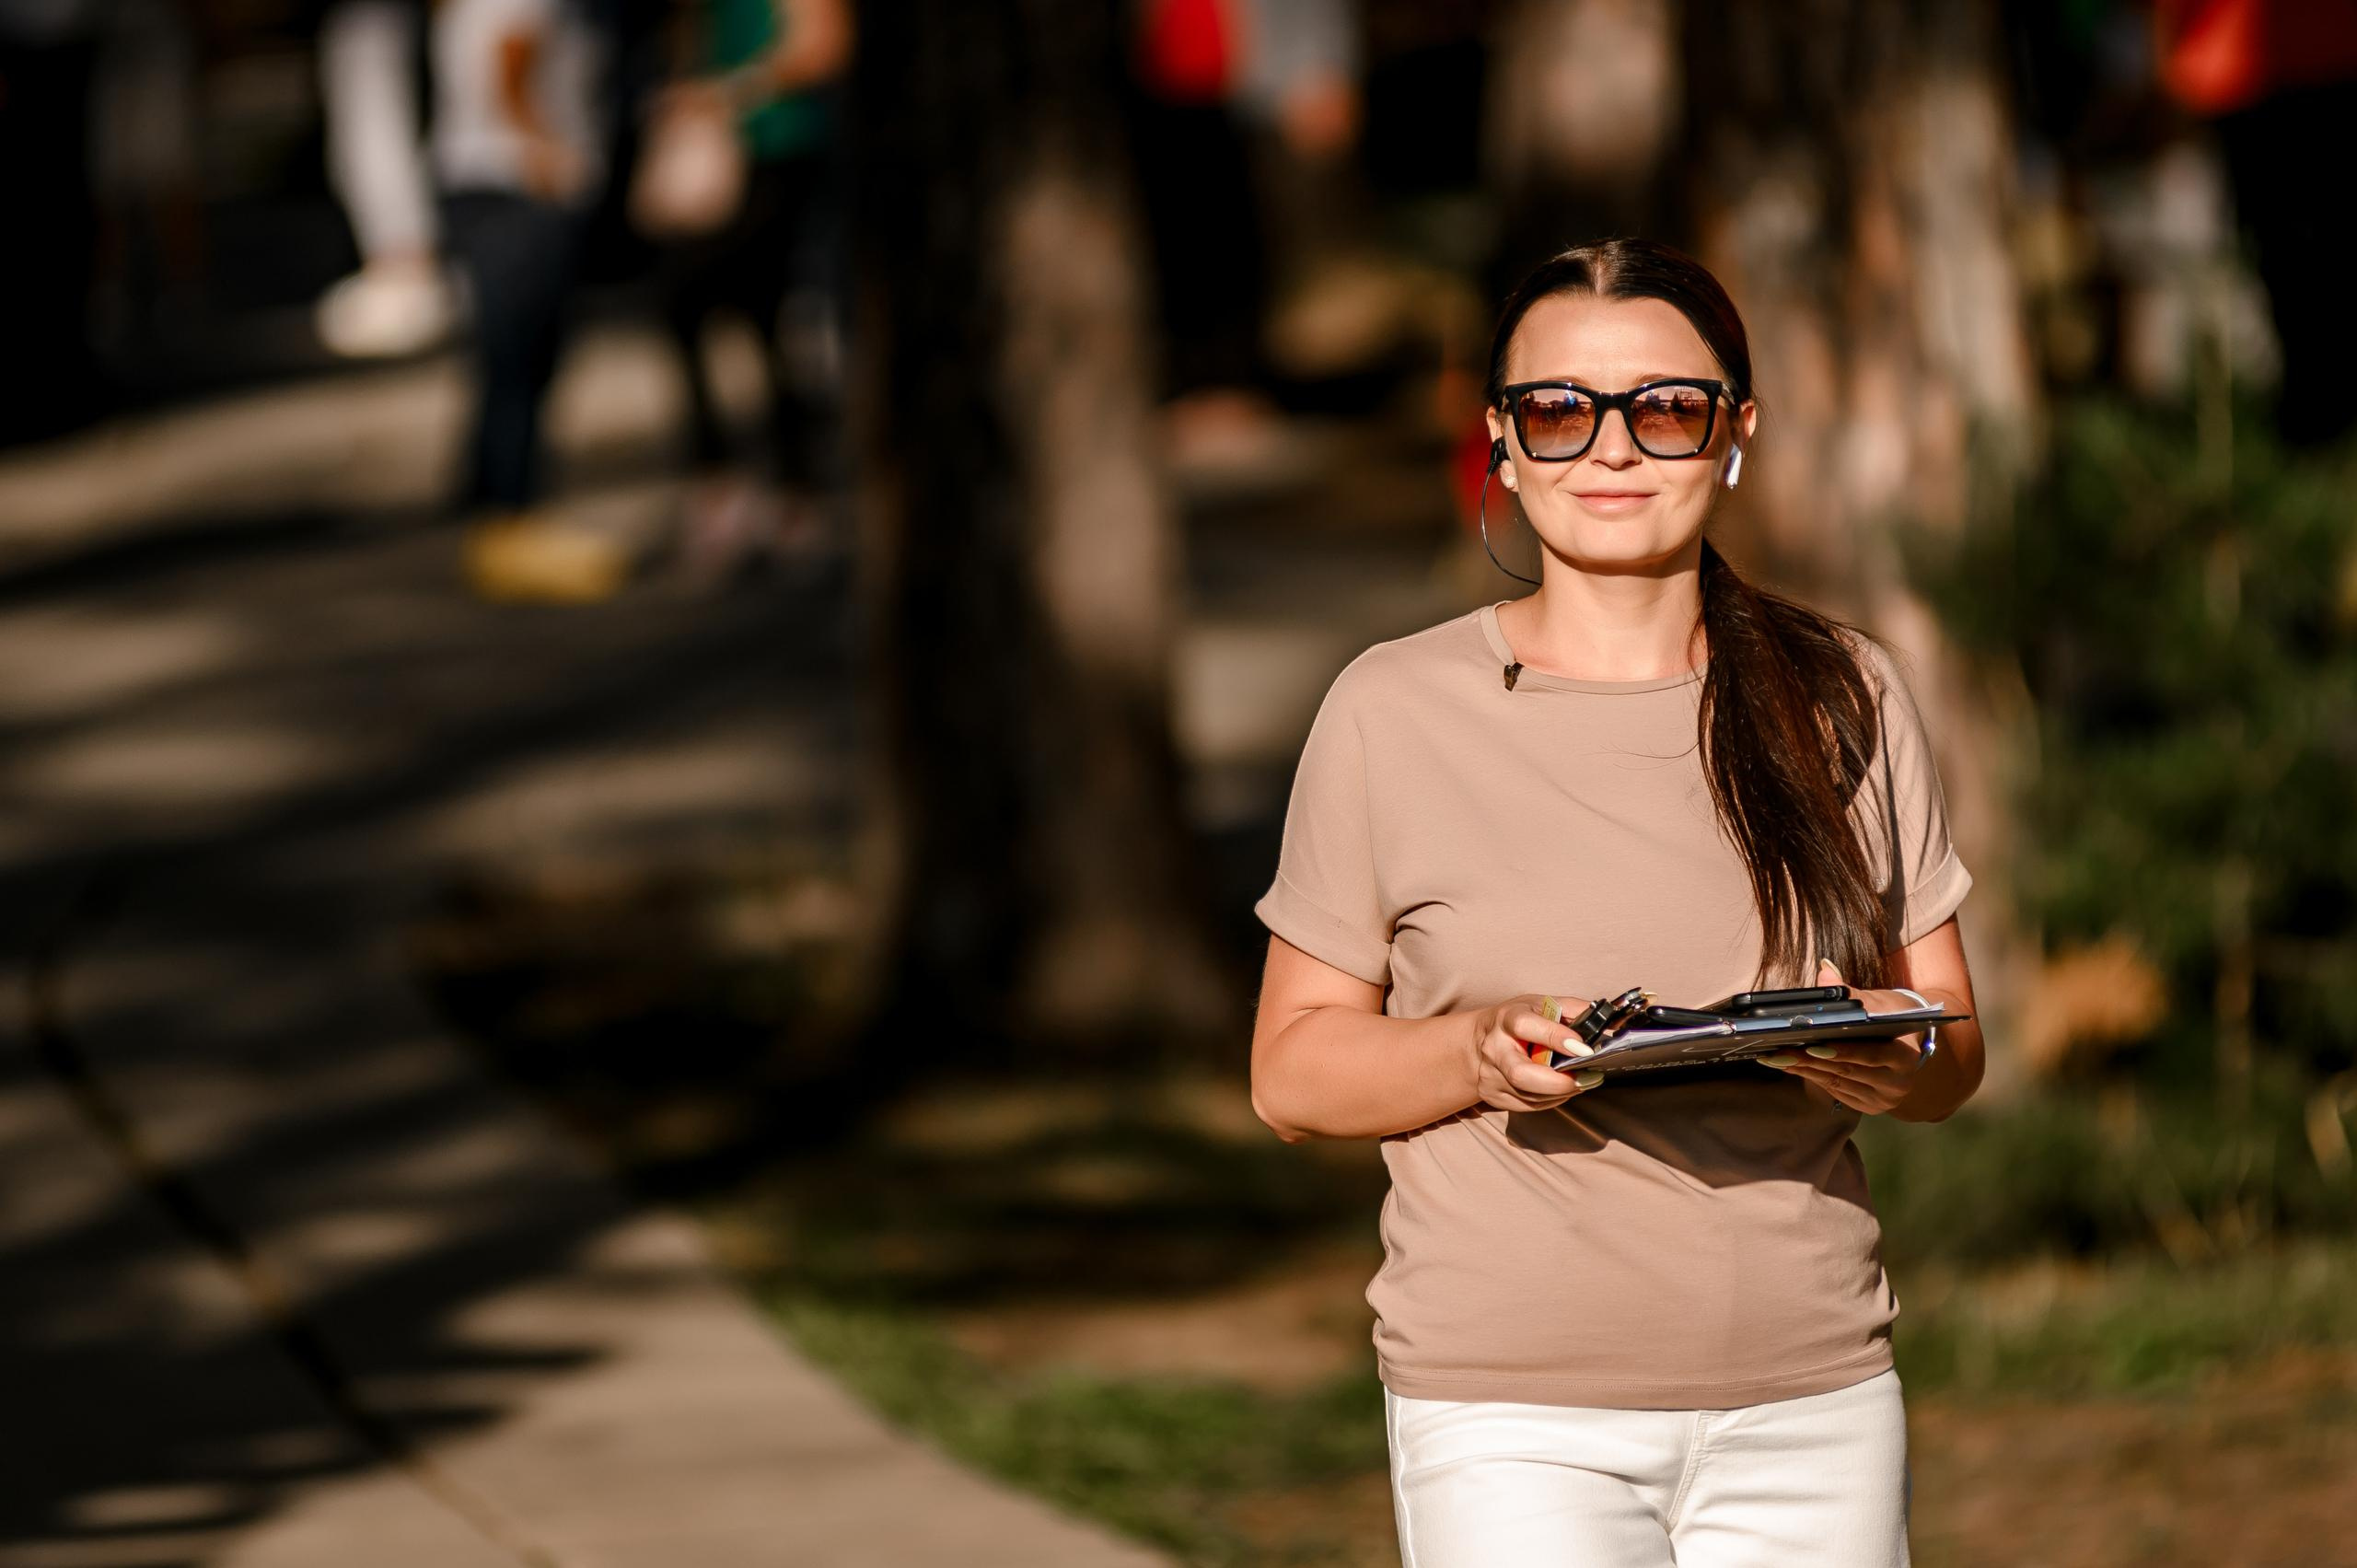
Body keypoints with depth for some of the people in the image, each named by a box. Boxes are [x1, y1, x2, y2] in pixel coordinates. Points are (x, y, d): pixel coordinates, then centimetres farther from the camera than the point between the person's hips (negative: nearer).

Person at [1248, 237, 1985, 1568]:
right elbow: (1294, 1072, 3)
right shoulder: (1397, 710, 2)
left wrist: (1895, 1063, -12)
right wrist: (1480, 1051, -16)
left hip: (1811, 1408, 2)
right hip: (1516, 1419, -2)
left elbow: (1957, 1053, 12)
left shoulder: (1846, 700, 8)